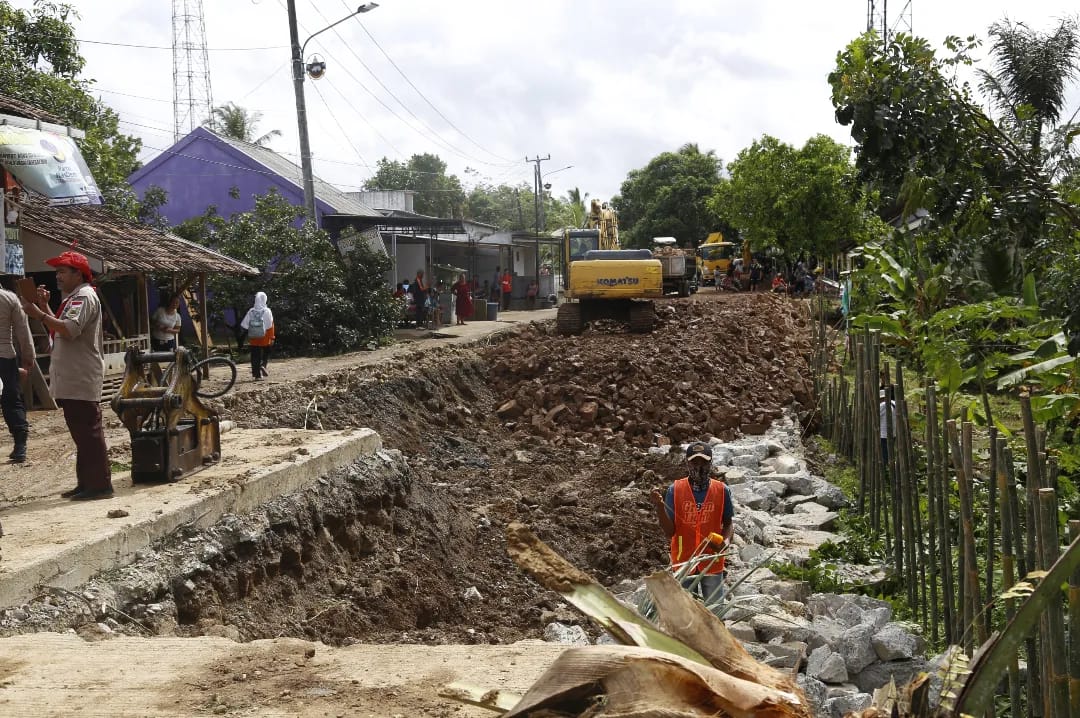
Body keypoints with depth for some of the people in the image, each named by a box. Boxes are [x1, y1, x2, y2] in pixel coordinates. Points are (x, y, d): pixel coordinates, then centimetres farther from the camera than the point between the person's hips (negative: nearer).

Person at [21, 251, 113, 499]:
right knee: (82, 433, 13)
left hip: (81, 381, -11)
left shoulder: (84, 297, -11)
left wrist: (40, 315, -21)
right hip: (72, 381, 11)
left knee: (89, 432, -9)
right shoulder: (73, 297, 21)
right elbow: (60, 329, 21)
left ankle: (100, 484, -7)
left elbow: (70, 330, -25)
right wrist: (46, 308, 12)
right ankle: (87, 483, 19)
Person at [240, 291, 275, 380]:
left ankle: (256, 375, 6)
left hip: (253, 338, 2)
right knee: (266, 353, 17)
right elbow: (270, 326, -11)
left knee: (255, 357, 7)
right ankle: (263, 366, -8)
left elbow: (244, 325, -2)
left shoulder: (251, 311, -2)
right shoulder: (267, 311, -9)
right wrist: (271, 337, -5)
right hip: (264, 338, -2)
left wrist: (249, 332, 13)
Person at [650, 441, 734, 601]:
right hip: (683, 563, 0)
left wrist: (726, 541, -11)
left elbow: (728, 523, 10)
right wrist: (659, 506, -21)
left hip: (712, 563, 0)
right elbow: (669, 532, -6)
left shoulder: (722, 490, -3)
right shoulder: (675, 490, -5)